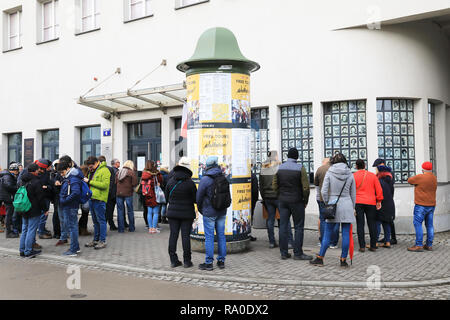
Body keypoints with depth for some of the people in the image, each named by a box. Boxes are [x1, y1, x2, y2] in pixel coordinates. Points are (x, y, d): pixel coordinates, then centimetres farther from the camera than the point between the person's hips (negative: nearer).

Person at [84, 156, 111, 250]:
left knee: (101, 220, -3)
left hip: (99, 200, -9)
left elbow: (104, 184, -21)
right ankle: (96, 240, 23)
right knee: (95, 221, 15)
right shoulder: (92, 171, 19)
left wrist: (90, 181, -18)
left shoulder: (104, 171, -10)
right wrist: (86, 182, 8)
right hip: (91, 199, 9)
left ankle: (102, 241, 3)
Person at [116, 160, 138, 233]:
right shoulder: (132, 172, -5)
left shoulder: (118, 172, 8)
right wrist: (131, 187, 8)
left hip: (118, 193, 3)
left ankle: (121, 229, 8)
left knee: (120, 211, 7)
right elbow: (135, 183, -11)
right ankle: (131, 228, 16)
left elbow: (115, 182, 7)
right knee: (130, 211, 9)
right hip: (128, 194, -3)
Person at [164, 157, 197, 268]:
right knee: (186, 236, 2)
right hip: (187, 213, -3)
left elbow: (166, 197, 9)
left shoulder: (170, 181, 0)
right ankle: (187, 261, 7)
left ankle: (173, 260, 9)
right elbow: (196, 199, -6)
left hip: (173, 212, 3)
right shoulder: (190, 183, -11)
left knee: (173, 235, 6)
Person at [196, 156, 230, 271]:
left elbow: (199, 196, -7)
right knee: (221, 236, 11)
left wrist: (200, 209, 9)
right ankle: (221, 261, 18)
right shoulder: (223, 178, 4)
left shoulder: (205, 179, -13)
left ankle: (208, 263, 5)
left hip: (209, 213, -5)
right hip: (222, 212, 6)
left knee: (209, 237, 0)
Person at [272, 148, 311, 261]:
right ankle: (298, 253, 4)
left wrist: (281, 196, 13)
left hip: (283, 201, 4)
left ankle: (284, 253, 11)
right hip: (296, 201, -4)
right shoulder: (300, 168, -9)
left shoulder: (280, 168, 4)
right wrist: (305, 200, 0)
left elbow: (275, 185, 5)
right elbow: (305, 187, -12)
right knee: (299, 227, 3)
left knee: (283, 226, 7)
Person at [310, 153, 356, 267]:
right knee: (346, 234, 5)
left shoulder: (329, 173, -3)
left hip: (333, 204, -1)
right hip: (347, 206, 2)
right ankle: (343, 260, 10)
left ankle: (320, 258, 10)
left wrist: (327, 203, 7)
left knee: (327, 233, 5)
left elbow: (324, 191, -7)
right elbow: (353, 194, 10)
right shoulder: (350, 174, 5)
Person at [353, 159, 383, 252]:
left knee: (360, 224, 2)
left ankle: (362, 246, 0)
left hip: (358, 202, -1)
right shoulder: (372, 175, 5)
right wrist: (379, 201, 11)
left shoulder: (353, 176, 0)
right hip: (371, 203, 1)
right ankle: (373, 246, 12)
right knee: (372, 224, 9)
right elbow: (379, 189, 5)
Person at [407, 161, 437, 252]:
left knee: (418, 224, -6)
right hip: (432, 205, 7)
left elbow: (409, 180, 2)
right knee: (429, 225, 10)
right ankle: (429, 245, 14)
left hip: (421, 205, -7)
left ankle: (419, 245, -9)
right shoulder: (434, 178, 10)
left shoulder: (420, 177, -13)